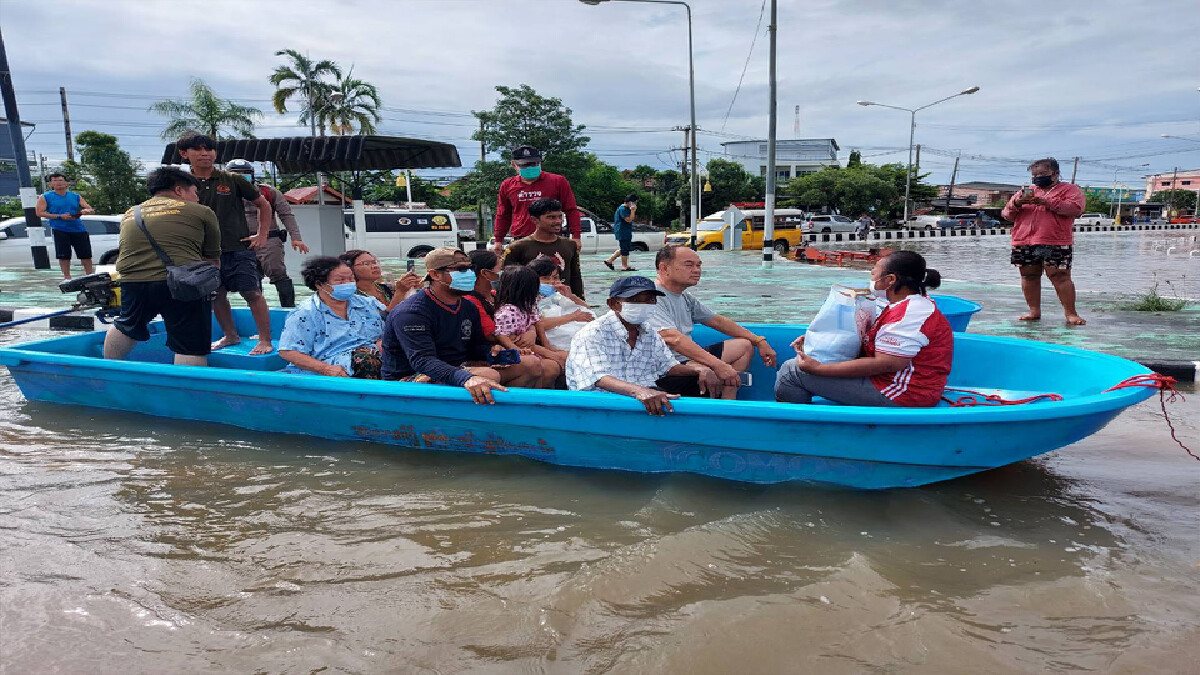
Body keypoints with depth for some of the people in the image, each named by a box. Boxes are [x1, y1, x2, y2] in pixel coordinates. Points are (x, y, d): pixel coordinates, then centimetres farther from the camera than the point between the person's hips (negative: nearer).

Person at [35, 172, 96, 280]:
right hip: (60, 230, -2)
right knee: (63, 256, -2)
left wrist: (86, 211, -14)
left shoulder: (76, 196, 13)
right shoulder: (45, 197, 5)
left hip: (79, 229, 2)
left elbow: (90, 209, 13)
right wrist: (60, 217, -14)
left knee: (86, 255, 2)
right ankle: (67, 277, 7)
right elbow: (39, 212, -3)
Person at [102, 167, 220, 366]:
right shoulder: (201, 211, 7)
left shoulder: (129, 214, 22)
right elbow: (212, 259, 11)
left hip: (132, 283, 6)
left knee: (126, 327, 31)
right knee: (191, 348, -4)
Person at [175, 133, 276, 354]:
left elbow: (263, 204, 10)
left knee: (252, 294, -8)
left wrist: (262, 235, 4)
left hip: (238, 249, -3)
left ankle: (265, 341, -2)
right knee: (216, 295, 10)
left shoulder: (232, 180, 1)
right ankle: (230, 336, 27)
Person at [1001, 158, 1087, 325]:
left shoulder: (1070, 189, 9)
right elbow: (1007, 214, 18)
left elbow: (1076, 209, -9)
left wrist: (1046, 202, -15)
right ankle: (1034, 311, 15)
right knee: (1029, 276, 6)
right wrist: (1016, 203, -4)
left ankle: (1071, 313, -2)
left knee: (1060, 277, -7)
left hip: (1055, 244, -5)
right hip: (1024, 243, 5)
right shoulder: (1026, 192, 23)